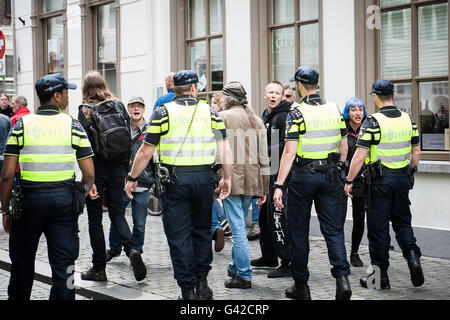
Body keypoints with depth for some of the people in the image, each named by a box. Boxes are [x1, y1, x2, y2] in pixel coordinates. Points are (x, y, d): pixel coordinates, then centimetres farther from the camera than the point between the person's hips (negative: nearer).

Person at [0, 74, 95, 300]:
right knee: (63, 264, 4)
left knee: (22, 264, 15)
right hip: (64, 199, 0)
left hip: (29, 199, 0)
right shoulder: (73, 125, 0)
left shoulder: (21, 125, 0)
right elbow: (89, 173, -2)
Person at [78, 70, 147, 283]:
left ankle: (99, 268, 8)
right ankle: (132, 249, -11)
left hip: (96, 167, -4)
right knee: (117, 212, 14)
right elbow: (128, 139, 6)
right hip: (117, 167, 4)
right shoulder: (119, 106, 5)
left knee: (95, 217, 5)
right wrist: (125, 167, 14)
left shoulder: (86, 110, -7)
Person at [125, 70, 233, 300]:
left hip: (175, 180, -2)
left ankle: (188, 290, 6)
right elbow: (224, 147, 2)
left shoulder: (163, 113, 0)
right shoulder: (210, 112, 6)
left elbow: (146, 151, -1)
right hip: (204, 178, 2)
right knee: (201, 230, 17)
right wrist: (227, 179, 9)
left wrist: (132, 178, 9)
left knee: (179, 235, 4)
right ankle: (202, 284, 19)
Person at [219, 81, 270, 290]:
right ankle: (235, 267, 29)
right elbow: (264, 157, 14)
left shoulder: (223, 117, -3)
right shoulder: (256, 120, 15)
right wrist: (264, 188, 17)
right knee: (239, 225, 19)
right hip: (252, 180, 6)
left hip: (231, 179, -6)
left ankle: (244, 276, -3)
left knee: (237, 228, -5)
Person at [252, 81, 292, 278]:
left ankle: (288, 263, -9)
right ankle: (269, 256, 31)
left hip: (279, 172, -10)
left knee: (278, 217, -12)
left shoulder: (284, 117, -11)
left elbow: (286, 145, -20)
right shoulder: (265, 116, 18)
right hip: (266, 173, 10)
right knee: (264, 215, 17)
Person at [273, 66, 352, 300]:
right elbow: (344, 147, 10)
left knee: (298, 231, 7)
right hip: (330, 175, 4)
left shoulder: (297, 114, -11)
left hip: (303, 176, -4)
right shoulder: (334, 109, 5)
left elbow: (289, 152, -16)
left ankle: (301, 286, 13)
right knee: (333, 229, 6)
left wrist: (279, 185, -15)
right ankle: (342, 278, -11)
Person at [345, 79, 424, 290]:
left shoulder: (373, 122, -13)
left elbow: (359, 156, -14)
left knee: (378, 227, 3)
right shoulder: (408, 120, 4)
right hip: (403, 179, 5)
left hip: (381, 180, -5)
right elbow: (416, 151, 12)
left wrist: (349, 181, -5)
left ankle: (381, 276, 8)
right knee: (402, 222, 17)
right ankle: (412, 256, -5)